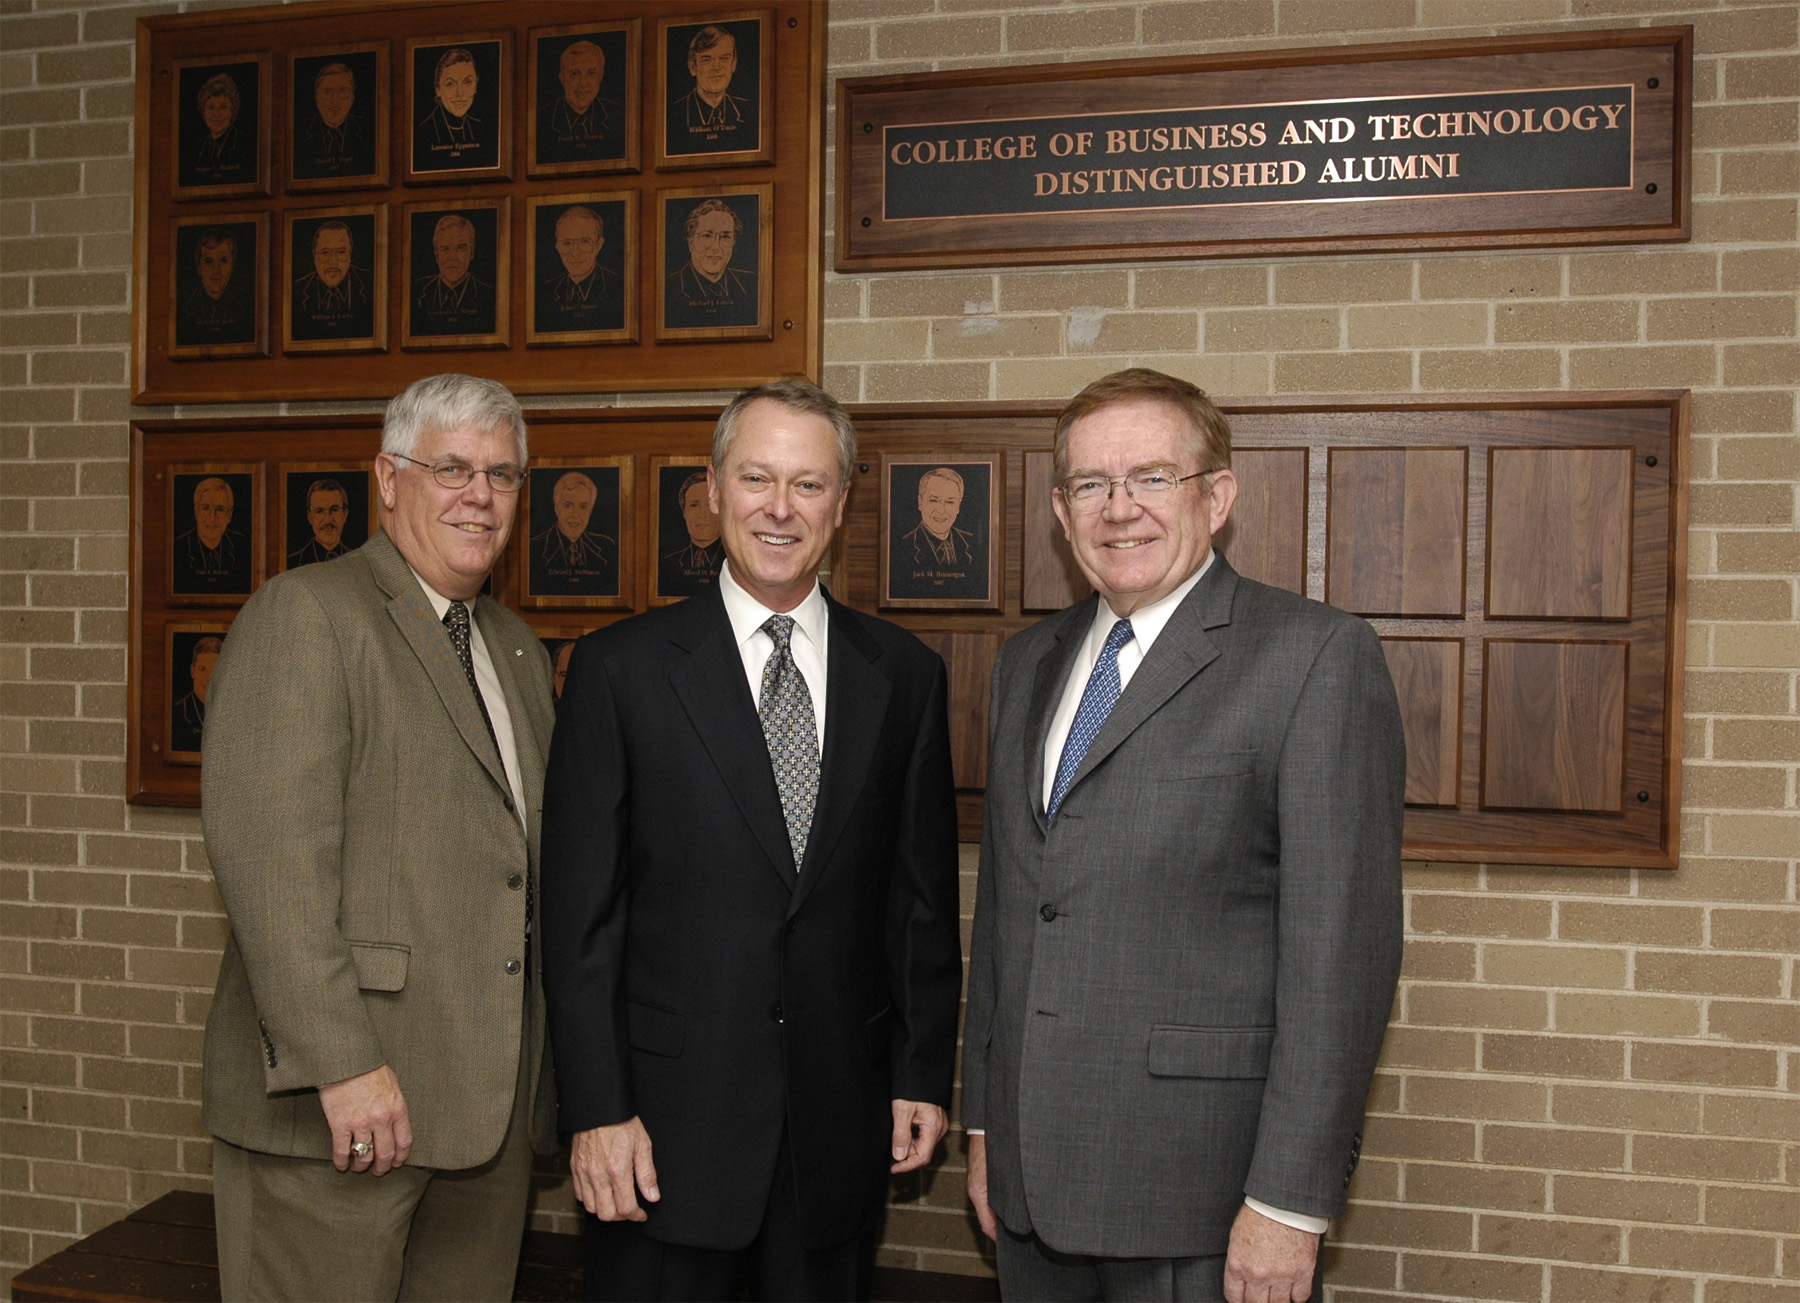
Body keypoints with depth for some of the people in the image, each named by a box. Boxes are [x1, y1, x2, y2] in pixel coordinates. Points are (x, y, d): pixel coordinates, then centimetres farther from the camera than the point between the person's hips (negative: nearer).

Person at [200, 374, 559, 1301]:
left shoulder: (520, 652, 18)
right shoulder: (305, 614, -7)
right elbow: (265, 846, -17)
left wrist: (547, 1068, 14)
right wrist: (338, 1064, -22)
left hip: (497, 1105, 7)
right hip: (337, 1097, -7)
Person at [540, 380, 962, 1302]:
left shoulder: (903, 675, 3)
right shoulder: (619, 668, -3)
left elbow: (924, 897, 6)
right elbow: (580, 908, -5)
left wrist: (924, 1072, 5)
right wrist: (596, 1110, -8)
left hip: (840, 1117, 2)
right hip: (667, 1115, -2)